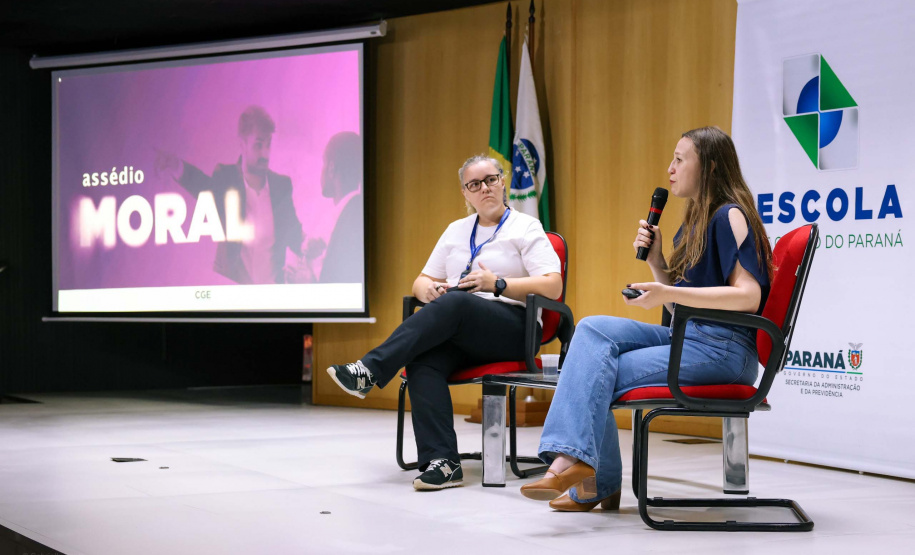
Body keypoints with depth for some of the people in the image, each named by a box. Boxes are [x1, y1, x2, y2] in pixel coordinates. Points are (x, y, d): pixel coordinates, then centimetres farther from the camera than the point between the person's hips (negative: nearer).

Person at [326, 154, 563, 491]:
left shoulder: (526, 228, 7)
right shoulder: (456, 231, 24)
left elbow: (553, 287, -4)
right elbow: (423, 280, 25)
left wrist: (497, 284, -14)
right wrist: (427, 289, -1)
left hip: (510, 329, -4)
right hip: (458, 332, 4)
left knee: (454, 303, -36)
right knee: (423, 362, -31)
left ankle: (369, 371, -39)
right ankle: (442, 463, -40)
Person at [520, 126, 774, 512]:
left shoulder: (729, 216, -8)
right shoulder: (695, 222, 21)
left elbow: (748, 296, -20)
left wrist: (668, 293, -24)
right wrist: (656, 261, 5)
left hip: (724, 349, -9)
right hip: (688, 338, 9)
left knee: (595, 377, -17)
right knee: (594, 329, -12)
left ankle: (594, 486, -8)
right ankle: (571, 459, -21)